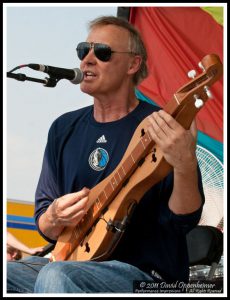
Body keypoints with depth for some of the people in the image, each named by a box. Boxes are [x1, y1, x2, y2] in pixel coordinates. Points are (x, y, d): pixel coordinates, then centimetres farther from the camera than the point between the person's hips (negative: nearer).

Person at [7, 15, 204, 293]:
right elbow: (44, 224, 14)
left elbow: (182, 221, -13)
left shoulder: (159, 128, -6)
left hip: (146, 274, -5)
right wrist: (54, 218, -9)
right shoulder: (64, 129, 11)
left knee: (56, 277, -32)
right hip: (71, 263, 5)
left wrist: (185, 166, -32)